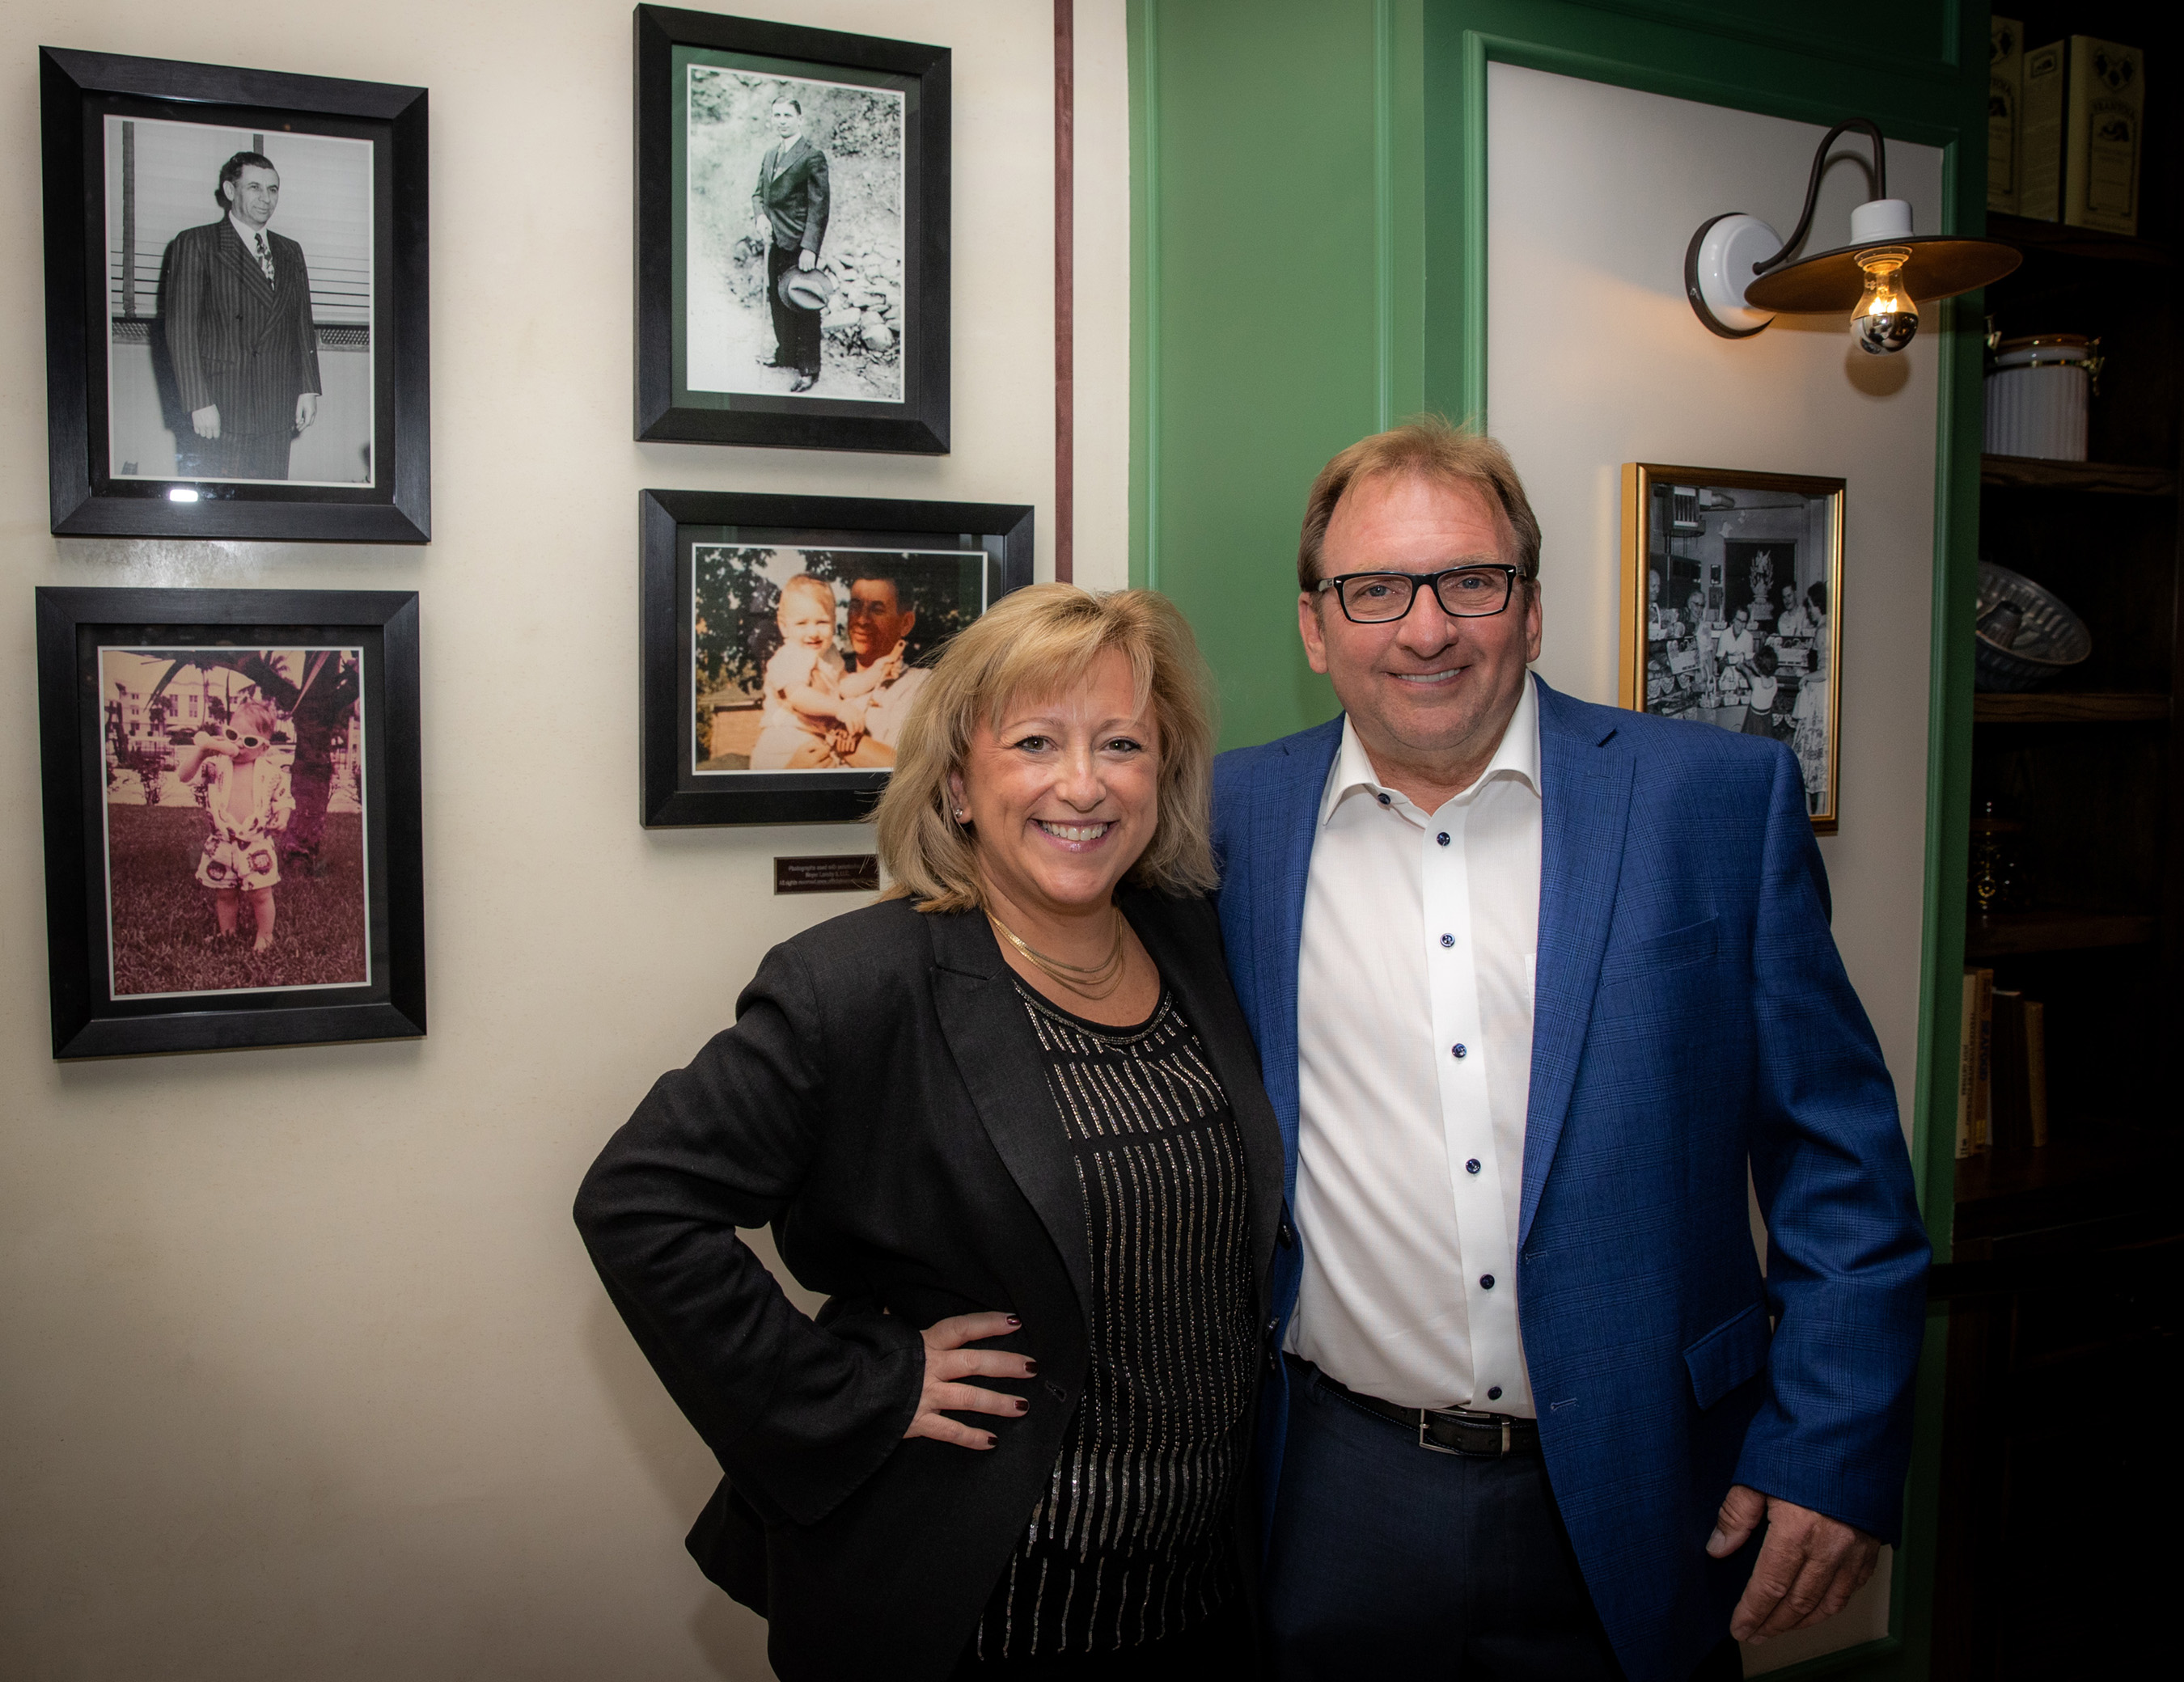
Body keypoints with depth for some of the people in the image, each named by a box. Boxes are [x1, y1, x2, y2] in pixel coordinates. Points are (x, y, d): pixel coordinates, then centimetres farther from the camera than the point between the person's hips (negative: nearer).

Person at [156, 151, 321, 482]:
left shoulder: (290, 252, 19)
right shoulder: (196, 244, 1)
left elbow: (304, 326, 18)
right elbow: (180, 329, -5)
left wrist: (309, 389, 6)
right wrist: (199, 403, -13)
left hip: (277, 413, 5)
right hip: (219, 408, -4)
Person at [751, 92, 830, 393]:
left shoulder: (812, 157, -11)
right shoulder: (770, 154, 13)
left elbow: (819, 207, -14)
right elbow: (759, 192, 19)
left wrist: (809, 249, -21)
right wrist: (760, 216, -4)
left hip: (799, 244, -7)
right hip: (775, 242, 7)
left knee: (803, 307, -2)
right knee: (777, 301, 17)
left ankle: (809, 369, 6)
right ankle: (786, 354, 33)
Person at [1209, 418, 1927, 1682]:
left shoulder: (1721, 800, -6)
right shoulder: (1234, 818, -2)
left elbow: (1838, 1161, -2)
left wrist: (1837, 1451, -6)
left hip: (1632, 1514, 0)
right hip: (1336, 1497, 1)